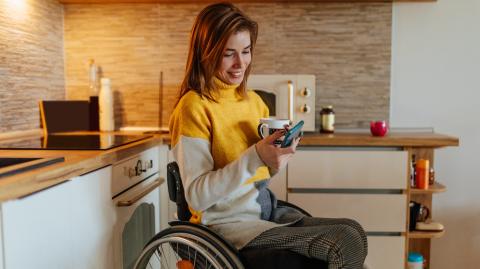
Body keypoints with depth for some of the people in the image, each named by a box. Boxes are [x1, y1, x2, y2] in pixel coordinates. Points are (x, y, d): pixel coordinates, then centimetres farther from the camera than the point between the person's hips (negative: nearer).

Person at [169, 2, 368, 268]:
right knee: (345, 244, -20)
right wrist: (255, 157, -27)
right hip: (227, 222, -7)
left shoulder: (254, 100, 10)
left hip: (267, 210, 7)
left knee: (353, 230, -13)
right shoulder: (194, 106, -12)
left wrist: (279, 156, -4)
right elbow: (197, 196, -17)